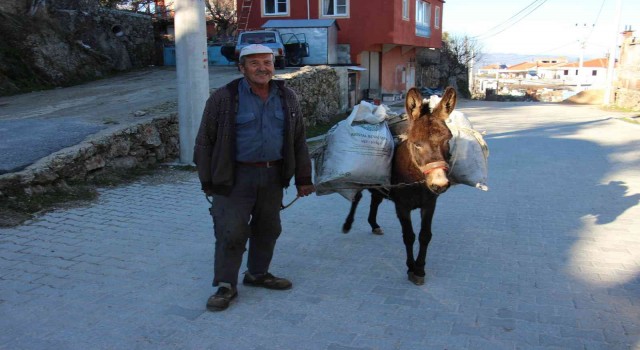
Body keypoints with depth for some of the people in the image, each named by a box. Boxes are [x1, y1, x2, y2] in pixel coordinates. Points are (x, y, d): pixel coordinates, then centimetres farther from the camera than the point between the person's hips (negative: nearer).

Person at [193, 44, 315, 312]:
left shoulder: (286, 98, 7)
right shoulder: (224, 98, -7)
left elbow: (298, 141, 13)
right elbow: (205, 141, -3)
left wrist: (303, 179, 10)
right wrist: (208, 181, -4)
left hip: (273, 176, 5)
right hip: (235, 177, -5)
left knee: (268, 229, 15)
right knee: (231, 232, -4)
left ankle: (258, 273, 35)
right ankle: (225, 286, 11)